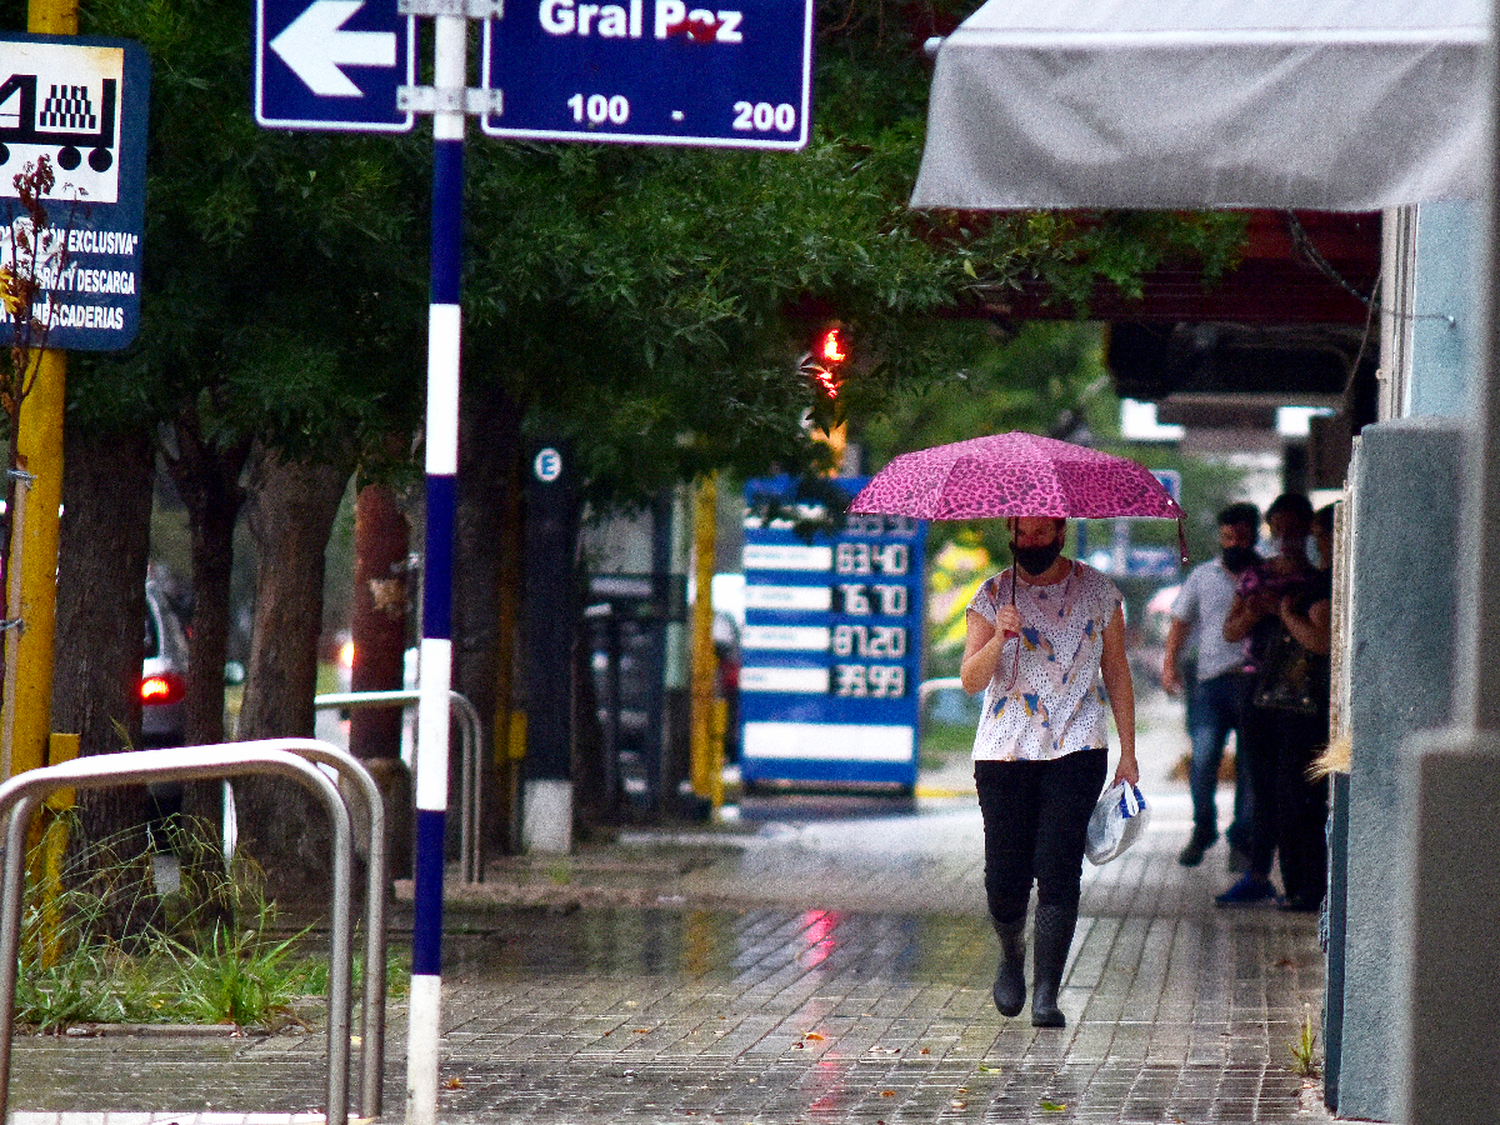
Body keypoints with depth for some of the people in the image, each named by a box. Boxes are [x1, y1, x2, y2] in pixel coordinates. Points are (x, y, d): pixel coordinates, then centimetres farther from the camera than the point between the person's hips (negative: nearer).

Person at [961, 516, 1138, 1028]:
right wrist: (998, 640, -24)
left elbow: (1117, 673, 12)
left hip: (1076, 752, 0)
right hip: (1004, 751, 0)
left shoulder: (1098, 592, 6)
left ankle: (1046, 995, -9)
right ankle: (1012, 955, 31)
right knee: (1005, 879, -1)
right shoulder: (993, 595, 4)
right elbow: (971, 679, -4)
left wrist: (1127, 753, 8)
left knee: (1058, 872, -11)